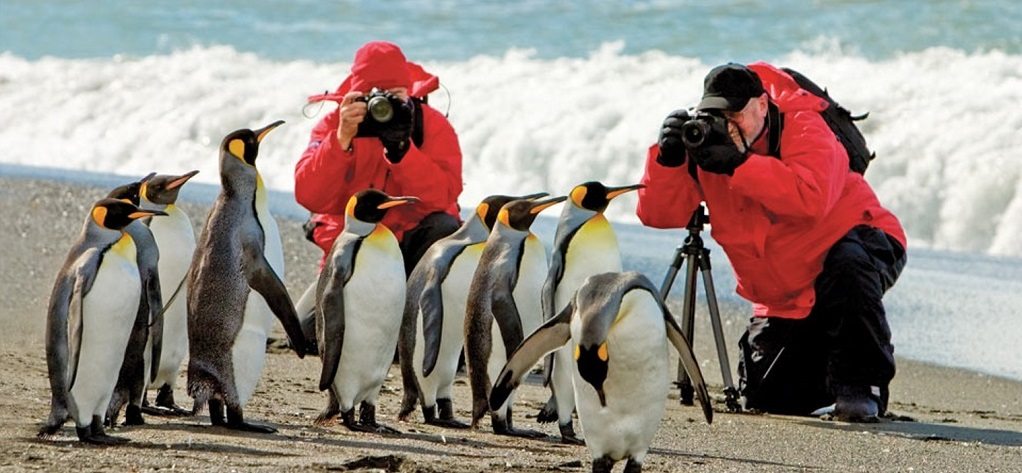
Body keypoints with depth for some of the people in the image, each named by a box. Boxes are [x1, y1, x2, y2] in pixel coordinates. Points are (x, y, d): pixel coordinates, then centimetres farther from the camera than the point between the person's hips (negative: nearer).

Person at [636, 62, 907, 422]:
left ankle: (862, 385, -25)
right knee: (763, 398, 1)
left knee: (846, 265, -41)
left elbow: (811, 199, -40)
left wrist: (738, 163, -41)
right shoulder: (707, 140, -5)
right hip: (787, 300, 6)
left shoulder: (802, 128, -21)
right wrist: (668, 156, -27)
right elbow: (657, 213, -11)